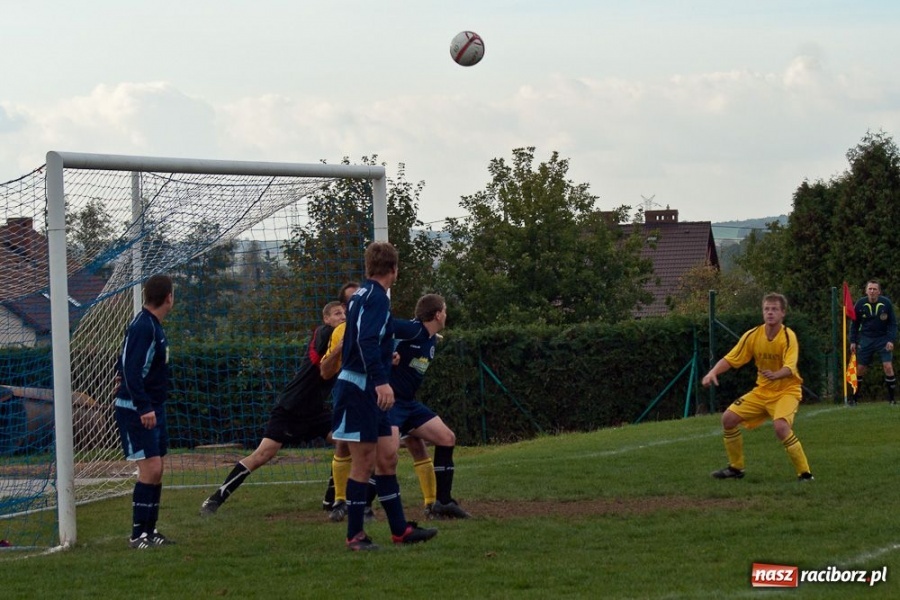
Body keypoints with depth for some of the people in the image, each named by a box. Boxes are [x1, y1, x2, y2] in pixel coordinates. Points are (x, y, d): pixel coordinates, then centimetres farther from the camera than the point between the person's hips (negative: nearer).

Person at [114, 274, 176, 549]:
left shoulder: (153, 325, 10)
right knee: (150, 469, -11)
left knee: (156, 471, 11)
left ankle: (150, 530, 17)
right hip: (137, 411, -10)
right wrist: (144, 408, -28)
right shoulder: (142, 327, -19)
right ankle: (138, 534, -6)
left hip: (153, 408, 10)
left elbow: (125, 362, 23)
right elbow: (131, 371, -25)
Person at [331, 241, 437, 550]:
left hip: (369, 393, 10)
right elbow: (367, 341, -26)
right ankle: (355, 535, 0)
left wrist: (419, 329, 55)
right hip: (359, 390, -10)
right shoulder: (375, 296, -12)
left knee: (387, 458, 11)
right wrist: (381, 381, -33)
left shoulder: (365, 295, 18)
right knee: (363, 462, -5)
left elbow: (387, 329, 39)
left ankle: (400, 529, 15)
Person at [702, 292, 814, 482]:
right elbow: (730, 360, -2)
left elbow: (790, 368, -32)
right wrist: (713, 372, -20)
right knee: (728, 418, -2)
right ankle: (736, 468, 17)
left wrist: (776, 375, -53)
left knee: (780, 426, -32)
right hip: (762, 390, 6)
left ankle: (804, 473, -20)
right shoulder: (753, 336, -6)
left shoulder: (788, 337, -19)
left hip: (786, 390, -6)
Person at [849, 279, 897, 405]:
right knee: (859, 369, 1)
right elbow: (855, 324, 6)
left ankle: (891, 398, -3)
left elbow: (893, 323, -3)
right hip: (866, 339, 1)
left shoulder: (886, 303, -10)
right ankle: (854, 398, 14)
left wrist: (891, 340, -14)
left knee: (888, 367, -14)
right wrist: (853, 341, 1)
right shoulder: (860, 304, -6)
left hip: (883, 339, -1)